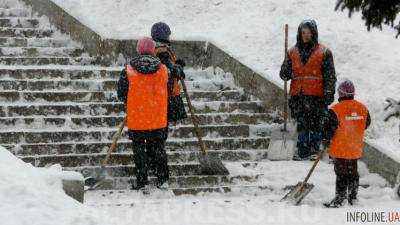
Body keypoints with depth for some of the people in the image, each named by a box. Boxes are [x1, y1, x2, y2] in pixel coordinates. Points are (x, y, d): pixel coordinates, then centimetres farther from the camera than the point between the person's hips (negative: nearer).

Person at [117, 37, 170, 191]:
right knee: (158, 149, 15)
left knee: (139, 151, 8)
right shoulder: (163, 70, -3)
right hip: (159, 120, 2)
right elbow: (171, 93, 8)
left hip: (136, 120, -2)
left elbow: (121, 95, -1)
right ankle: (163, 180, 16)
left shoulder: (128, 71, -9)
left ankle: (141, 182, 8)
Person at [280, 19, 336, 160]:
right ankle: (303, 152, 5)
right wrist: (286, 73, -7)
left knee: (316, 125, -4)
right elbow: (284, 74, 17)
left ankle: (314, 150, 0)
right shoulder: (293, 53, 15)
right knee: (301, 125, 3)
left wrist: (329, 93, -8)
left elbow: (330, 76, 2)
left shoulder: (324, 53, 4)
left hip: (317, 96, -3)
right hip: (298, 96, 3)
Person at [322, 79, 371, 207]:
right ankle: (353, 198, 26)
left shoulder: (335, 110, -18)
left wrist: (326, 142, 1)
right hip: (356, 149, 5)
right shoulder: (363, 108, 0)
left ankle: (339, 199, 2)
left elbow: (328, 129, -16)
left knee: (341, 174, 1)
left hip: (339, 149, -5)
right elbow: (366, 124, 13)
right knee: (353, 173, 17)